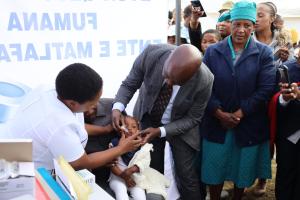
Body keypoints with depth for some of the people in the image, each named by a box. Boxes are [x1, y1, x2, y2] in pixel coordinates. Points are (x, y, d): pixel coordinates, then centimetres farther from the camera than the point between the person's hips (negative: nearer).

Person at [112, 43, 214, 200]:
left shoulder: (204, 81, -31)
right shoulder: (151, 54, -30)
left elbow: (192, 119, -16)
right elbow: (129, 84, -12)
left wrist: (160, 132, -26)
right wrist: (118, 107, -30)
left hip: (180, 125, -1)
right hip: (147, 118, 2)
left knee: (186, 175, 4)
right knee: (152, 170, 10)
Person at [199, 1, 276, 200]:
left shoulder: (263, 53, -3)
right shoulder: (212, 51, 0)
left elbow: (266, 88, -10)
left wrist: (239, 113, -15)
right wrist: (219, 113, -15)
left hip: (249, 126, 0)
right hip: (216, 124, 1)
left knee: (243, 169, 16)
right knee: (214, 169, 10)